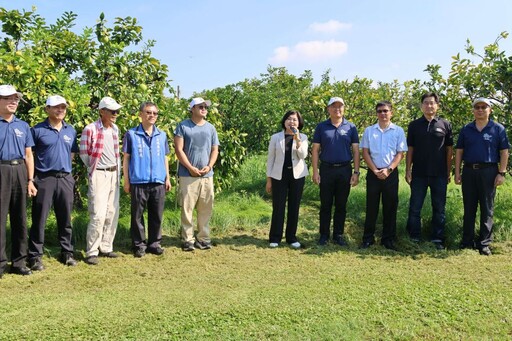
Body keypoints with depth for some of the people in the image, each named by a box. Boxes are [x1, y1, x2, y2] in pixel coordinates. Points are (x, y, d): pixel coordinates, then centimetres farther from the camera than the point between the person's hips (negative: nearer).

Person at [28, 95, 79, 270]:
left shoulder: (71, 131, 11)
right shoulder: (38, 130, -3)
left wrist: (64, 167, 12)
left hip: (65, 179, 4)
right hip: (44, 179, -4)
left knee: (65, 219, 11)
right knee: (39, 219, 1)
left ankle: (67, 253, 22)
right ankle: (35, 256, 10)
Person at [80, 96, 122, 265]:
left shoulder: (115, 129, 11)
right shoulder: (90, 129, -11)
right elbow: (84, 153, -5)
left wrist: (118, 171, 13)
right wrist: (94, 168, 3)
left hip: (114, 174, 7)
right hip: (99, 175, -7)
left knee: (112, 213, 8)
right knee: (98, 215, -10)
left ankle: (106, 247, 20)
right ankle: (91, 252, 1)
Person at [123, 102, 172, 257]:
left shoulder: (162, 135, 11)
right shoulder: (131, 134, 1)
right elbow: (126, 158, 2)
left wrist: (167, 178, 12)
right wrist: (126, 181, -2)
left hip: (158, 182, 3)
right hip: (138, 182, -3)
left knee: (157, 215, 9)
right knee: (137, 216, 4)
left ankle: (154, 243, 21)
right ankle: (139, 245, 15)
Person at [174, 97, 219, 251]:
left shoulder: (211, 128, 13)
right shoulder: (183, 126, 1)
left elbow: (215, 150, 13)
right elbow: (178, 149, -5)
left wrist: (209, 166, -4)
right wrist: (190, 167, -12)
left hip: (207, 175, 4)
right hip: (187, 174, -4)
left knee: (206, 208, 6)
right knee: (187, 208, -2)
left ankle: (203, 237, 17)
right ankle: (188, 239, 7)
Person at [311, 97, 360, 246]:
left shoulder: (351, 127, 5)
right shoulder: (321, 127, 3)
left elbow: (356, 150, 4)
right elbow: (315, 150, 2)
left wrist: (356, 172, -3)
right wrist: (315, 171, -5)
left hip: (345, 170, 1)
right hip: (326, 169, 0)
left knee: (341, 205, 8)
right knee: (325, 205, 6)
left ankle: (338, 235, 19)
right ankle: (324, 235, 16)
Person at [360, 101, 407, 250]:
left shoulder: (398, 131, 3)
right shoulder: (369, 130, 5)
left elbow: (400, 153, -1)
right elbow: (365, 152, 2)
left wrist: (388, 170, -13)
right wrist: (375, 170, -9)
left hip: (391, 173, 0)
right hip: (373, 173, 0)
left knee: (390, 207, 5)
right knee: (371, 206, 5)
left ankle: (388, 238, 16)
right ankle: (368, 238, 13)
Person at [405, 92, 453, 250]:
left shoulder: (445, 125, 4)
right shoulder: (414, 125, 5)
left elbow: (449, 150, 6)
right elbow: (410, 150, 4)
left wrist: (449, 172, 3)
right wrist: (408, 171, -2)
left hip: (439, 174, 0)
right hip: (418, 173, 0)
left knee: (439, 208, 8)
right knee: (415, 207, 5)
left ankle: (437, 239, 18)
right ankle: (414, 238, 16)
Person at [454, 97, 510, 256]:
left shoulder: (498, 129, 3)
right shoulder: (466, 129, 9)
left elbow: (504, 152, 1)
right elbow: (459, 151, 8)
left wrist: (502, 173, -7)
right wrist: (457, 172, 2)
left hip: (488, 171, -2)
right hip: (469, 171, 2)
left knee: (487, 209, 4)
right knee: (469, 208, 8)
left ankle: (484, 243, 11)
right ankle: (467, 241, 16)